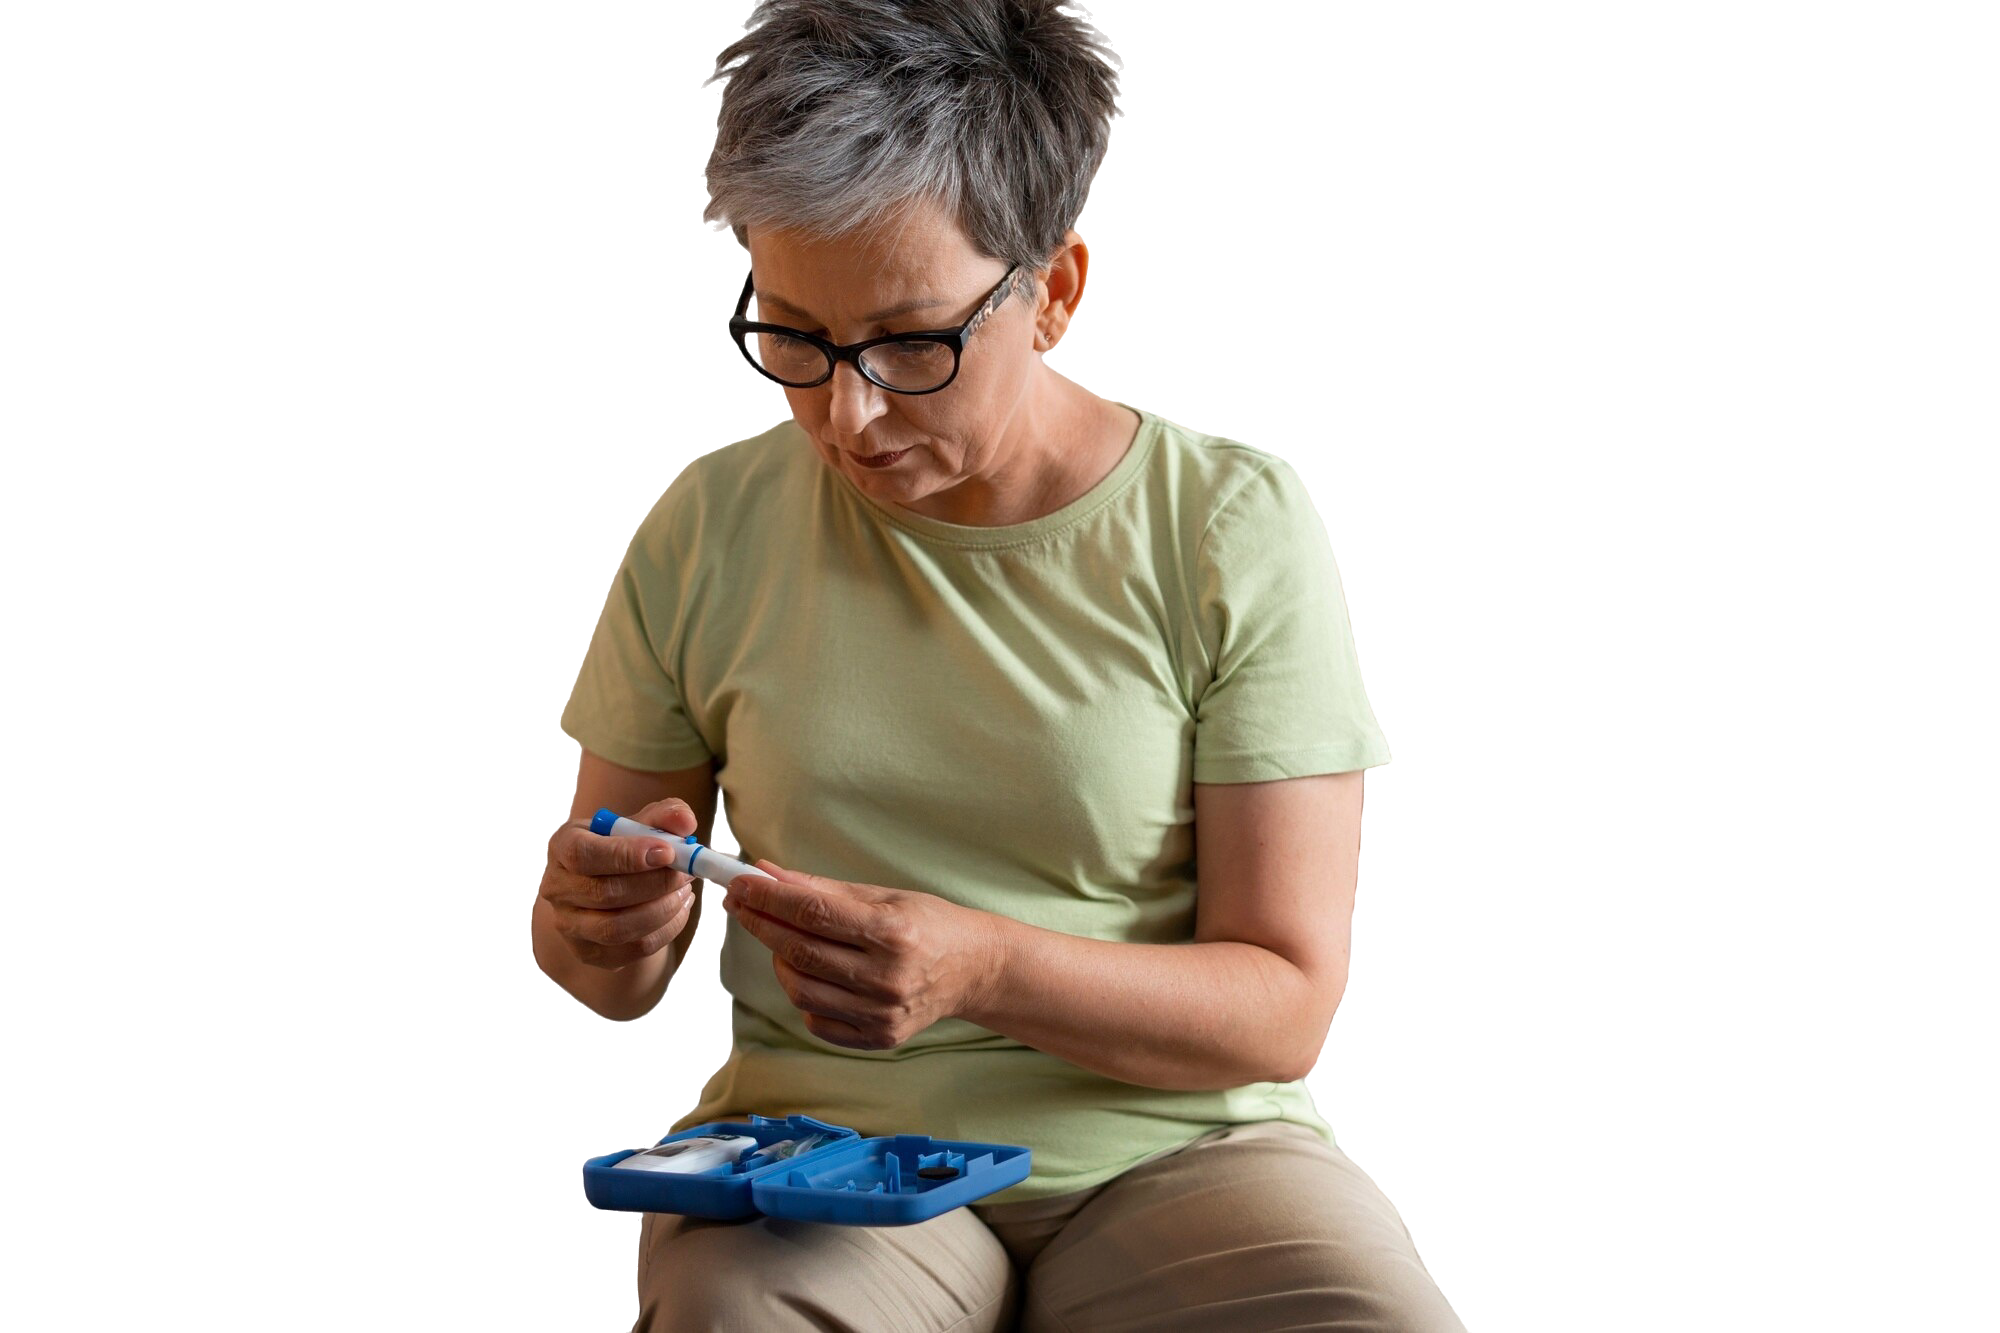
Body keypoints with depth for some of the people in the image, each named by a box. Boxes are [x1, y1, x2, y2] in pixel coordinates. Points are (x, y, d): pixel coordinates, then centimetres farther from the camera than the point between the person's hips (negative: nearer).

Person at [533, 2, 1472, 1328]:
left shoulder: (1238, 525, -3)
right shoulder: (709, 525, 4)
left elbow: (1291, 1003, -6)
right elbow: (622, 985, 12)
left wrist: (984, 969, -24)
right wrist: (605, 933, -14)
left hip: (1180, 1146, 0)